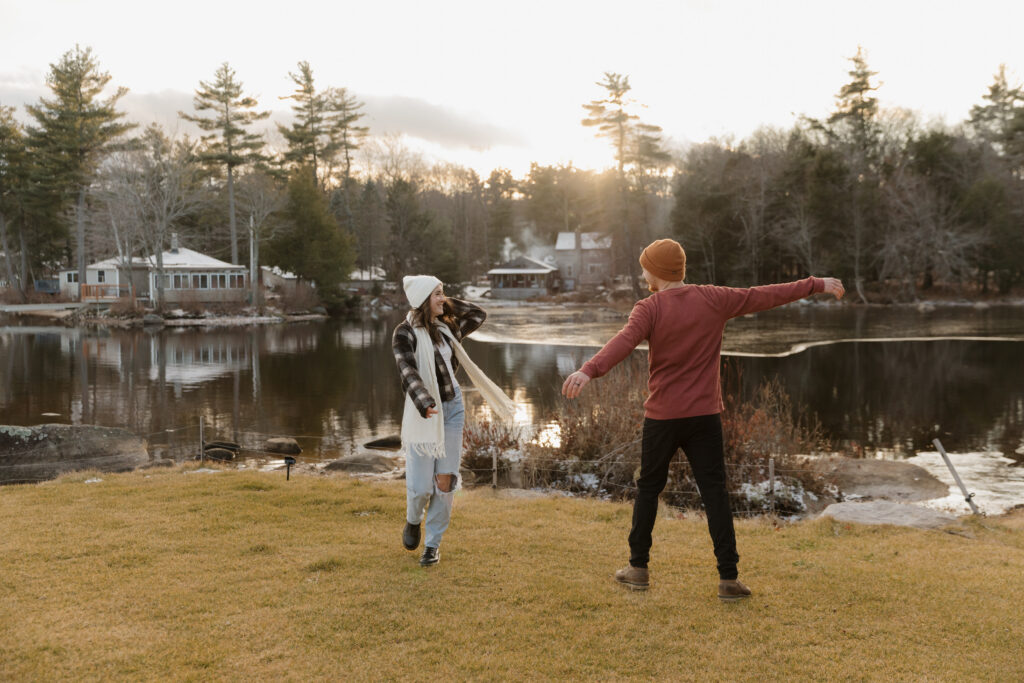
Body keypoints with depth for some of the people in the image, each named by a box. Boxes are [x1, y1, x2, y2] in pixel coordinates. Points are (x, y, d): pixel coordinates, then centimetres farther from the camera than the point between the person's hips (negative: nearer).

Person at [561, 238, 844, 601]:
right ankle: (728, 577, 1)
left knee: (648, 488, 14)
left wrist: (588, 371, -44)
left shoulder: (649, 309, -10)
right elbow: (766, 296, 8)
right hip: (705, 415, 2)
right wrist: (817, 284, 19)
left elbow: (623, 342, -29)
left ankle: (638, 568, 21)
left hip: (662, 417, -2)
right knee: (714, 492, 4)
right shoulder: (714, 299, 1)